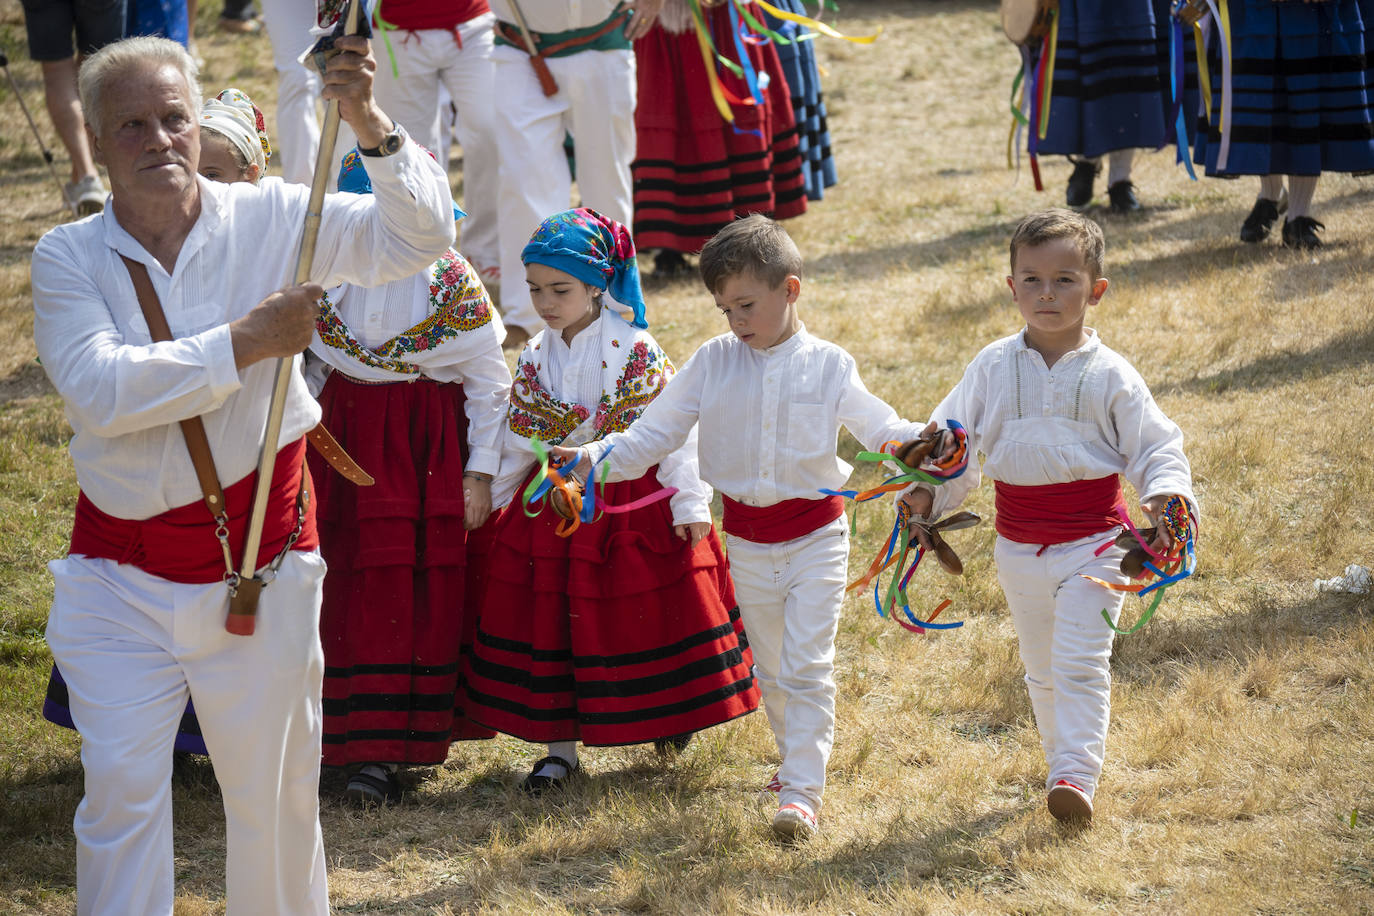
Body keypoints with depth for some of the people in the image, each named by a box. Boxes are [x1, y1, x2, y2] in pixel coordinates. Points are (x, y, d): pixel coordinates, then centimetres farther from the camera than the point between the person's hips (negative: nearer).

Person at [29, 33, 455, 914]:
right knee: (121, 789, -3)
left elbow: (417, 237, -8)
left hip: (260, 559, 1)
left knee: (272, 788, 13)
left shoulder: (270, 220, -3)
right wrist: (246, 343, -21)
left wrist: (370, 124, -23)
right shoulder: (68, 257, -5)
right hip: (120, 572, 0)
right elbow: (100, 389, -20)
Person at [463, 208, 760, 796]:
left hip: (635, 501, -4)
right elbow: (518, 440, 12)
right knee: (553, 624, 4)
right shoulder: (536, 358, 2)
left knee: (642, 614, 5)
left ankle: (671, 716, 30)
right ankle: (560, 745, 15)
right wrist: (488, 499, 13)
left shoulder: (635, 350, -12)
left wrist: (690, 504, -13)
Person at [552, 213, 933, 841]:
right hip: (747, 539, 3)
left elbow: (879, 427, -8)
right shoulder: (714, 362, -2)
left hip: (816, 536, -3)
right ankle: (797, 756, 36)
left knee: (807, 667, -9)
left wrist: (924, 443, -29)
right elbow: (654, 432, -1)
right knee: (770, 667, 16)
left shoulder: (827, 365, -6)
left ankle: (801, 793, -8)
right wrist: (594, 458, -16)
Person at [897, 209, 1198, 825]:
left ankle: (1076, 777, -15)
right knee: (1041, 669, 15)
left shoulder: (1109, 375, -6)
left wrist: (1166, 494, -22)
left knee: (1080, 664, -12)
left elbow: (1154, 446, -3)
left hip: (1092, 542, -4)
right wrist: (928, 492, -6)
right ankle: (1064, 761, 30)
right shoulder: (992, 368, 0)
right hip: (1019, 545, 4)